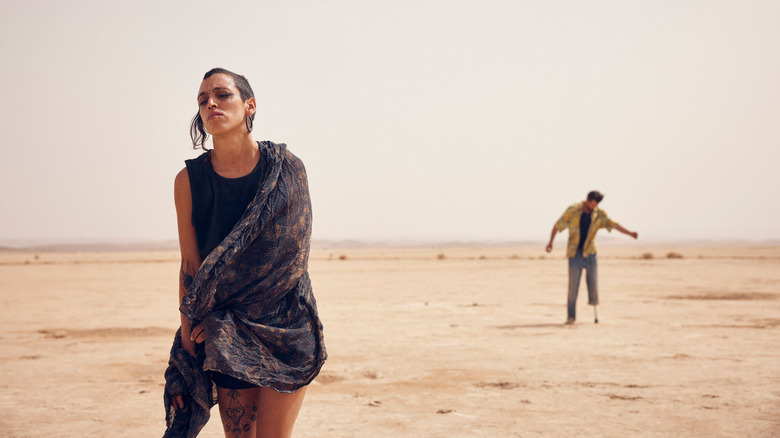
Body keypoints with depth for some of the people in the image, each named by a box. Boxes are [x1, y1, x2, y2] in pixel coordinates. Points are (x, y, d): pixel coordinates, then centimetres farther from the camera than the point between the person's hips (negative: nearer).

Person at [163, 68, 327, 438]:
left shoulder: (286, 168, -3)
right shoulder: (189, 180, 1)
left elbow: (289, 253, -6)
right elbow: (190, 265, 3)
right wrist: (190, 332, -5)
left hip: (283, 324, -1)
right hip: (226, 337, 1)